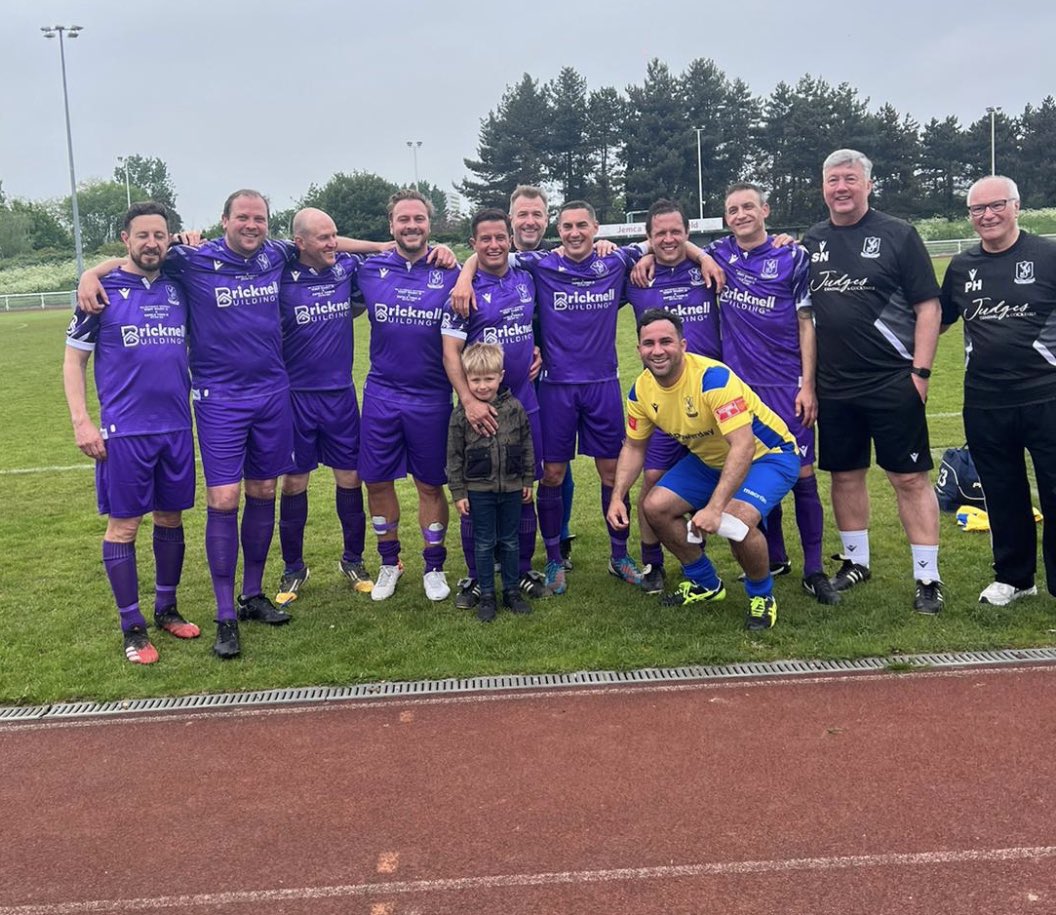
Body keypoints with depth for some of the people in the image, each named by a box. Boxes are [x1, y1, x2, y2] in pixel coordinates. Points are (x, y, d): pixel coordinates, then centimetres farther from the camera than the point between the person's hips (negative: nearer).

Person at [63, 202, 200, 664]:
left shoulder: (178, 289, 7)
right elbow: (74, 361, -1)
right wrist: (81, 422, -8)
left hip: (176, 426, 4)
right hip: (124, 431, -4)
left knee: (171, 518, 12)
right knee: (124, 525, 2)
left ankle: (166, 608, 28)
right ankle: (132, 626, 13)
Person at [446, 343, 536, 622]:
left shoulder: (514, 408, -3)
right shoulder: (461, 415, -8)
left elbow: (527, 445, 6)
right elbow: (454, 456, -3)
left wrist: (528, 481, 6)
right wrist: (458, 492, -5)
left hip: (511, 488, 2)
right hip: (479, 490, -2)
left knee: (510, 542, 13)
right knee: (484, 544, 7)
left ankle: (512, 591, 26)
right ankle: (486, 596, 19)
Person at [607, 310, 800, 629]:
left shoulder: (713, 377, -33)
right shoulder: (642, 390, -10)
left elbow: (743, 446, -39)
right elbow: (634, 447, 5)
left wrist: (714, 508, -46)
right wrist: (617, 497, -9)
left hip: (767, 455, -7)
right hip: (710, 459, 7)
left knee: (736, 520, -31)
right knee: (656, 506, -6)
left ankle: (762, 595, 1)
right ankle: (704, 583, 18)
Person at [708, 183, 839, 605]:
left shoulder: (793, 256, -1)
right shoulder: (717, 254, 6)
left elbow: (806, 324, -2)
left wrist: (807, 385, -8)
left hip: (786, 385, -3)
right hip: (740, 384, 3)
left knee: (801, 473, -3)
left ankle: (814, 570, 6)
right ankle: (774, 559, 24)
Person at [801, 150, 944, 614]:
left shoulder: (897, 234, -3)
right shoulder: (811, 242, 9)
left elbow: (928, 307, -4)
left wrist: (920, 371, -11)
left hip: (892, 381, -4)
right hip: (833, 386, 4)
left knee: (909, 478, 0)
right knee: (845, 474, 13)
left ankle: (927, 577, 8)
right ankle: (856, 561, 29)